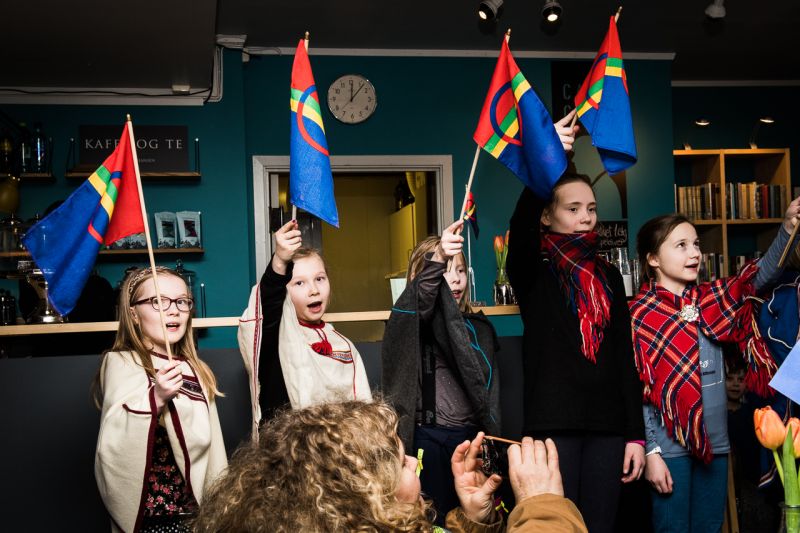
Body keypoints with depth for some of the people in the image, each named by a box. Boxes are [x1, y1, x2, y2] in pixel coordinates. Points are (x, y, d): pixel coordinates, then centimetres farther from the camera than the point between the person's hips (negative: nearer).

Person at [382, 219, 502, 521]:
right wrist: (437, 259, -43)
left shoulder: (479, 328, 14)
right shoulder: (414, 319, -2)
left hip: (471, 436, 5)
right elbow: (421, 296, -27)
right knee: (435, 517, -1)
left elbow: (490, 388, 16)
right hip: (428, 437, -4)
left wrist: (490, 436, 11)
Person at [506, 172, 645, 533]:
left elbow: (625, 357, 10)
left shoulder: (608, 276, 13)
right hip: (553, 422, -4)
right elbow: (521, 221, -21)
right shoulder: (533, 272, 2)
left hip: (607, 423, 4)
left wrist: (636, 433, 5)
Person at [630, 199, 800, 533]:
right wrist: (650, 452, -15)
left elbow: (761, 275, -1)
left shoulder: (711, 299, 8)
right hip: (670, 445, -6)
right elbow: (636, 389, -12)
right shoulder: (640, 314, -10)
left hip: (714, 440, 6)